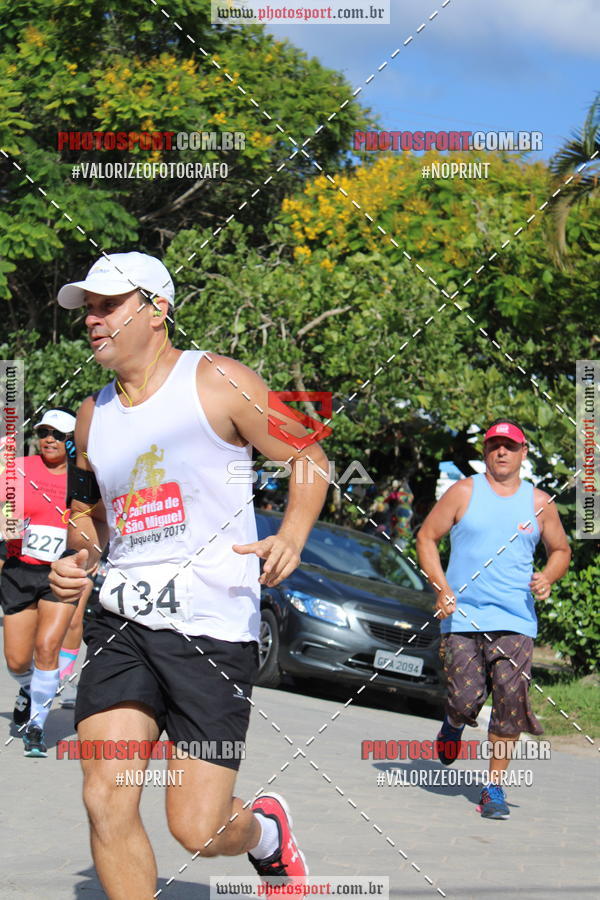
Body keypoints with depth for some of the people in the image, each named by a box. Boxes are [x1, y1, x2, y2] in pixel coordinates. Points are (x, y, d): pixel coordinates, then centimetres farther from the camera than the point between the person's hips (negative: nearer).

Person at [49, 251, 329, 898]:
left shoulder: (217, 382, -3)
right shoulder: (92, 416, 13)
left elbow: (308, 459, 3)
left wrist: (292, 535, -14)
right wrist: (76, 559, 6)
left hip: (214, 628, -5)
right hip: (122, 624, 5)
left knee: (197, 829, -5)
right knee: (106, 801, -11)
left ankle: (265, 831, 31)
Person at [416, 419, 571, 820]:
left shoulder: (539, 502, 9)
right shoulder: (464, 492, 4)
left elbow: (561, 550, 21)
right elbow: (427, 537, 6)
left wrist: (547, 578, -2)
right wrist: (442, 587, -8)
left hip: (515, 621, 1)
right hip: (462, 616, -1)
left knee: (510, 704, -8)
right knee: (466, 700, -10)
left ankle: (494, 788, 4)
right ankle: (454, 723, 29)